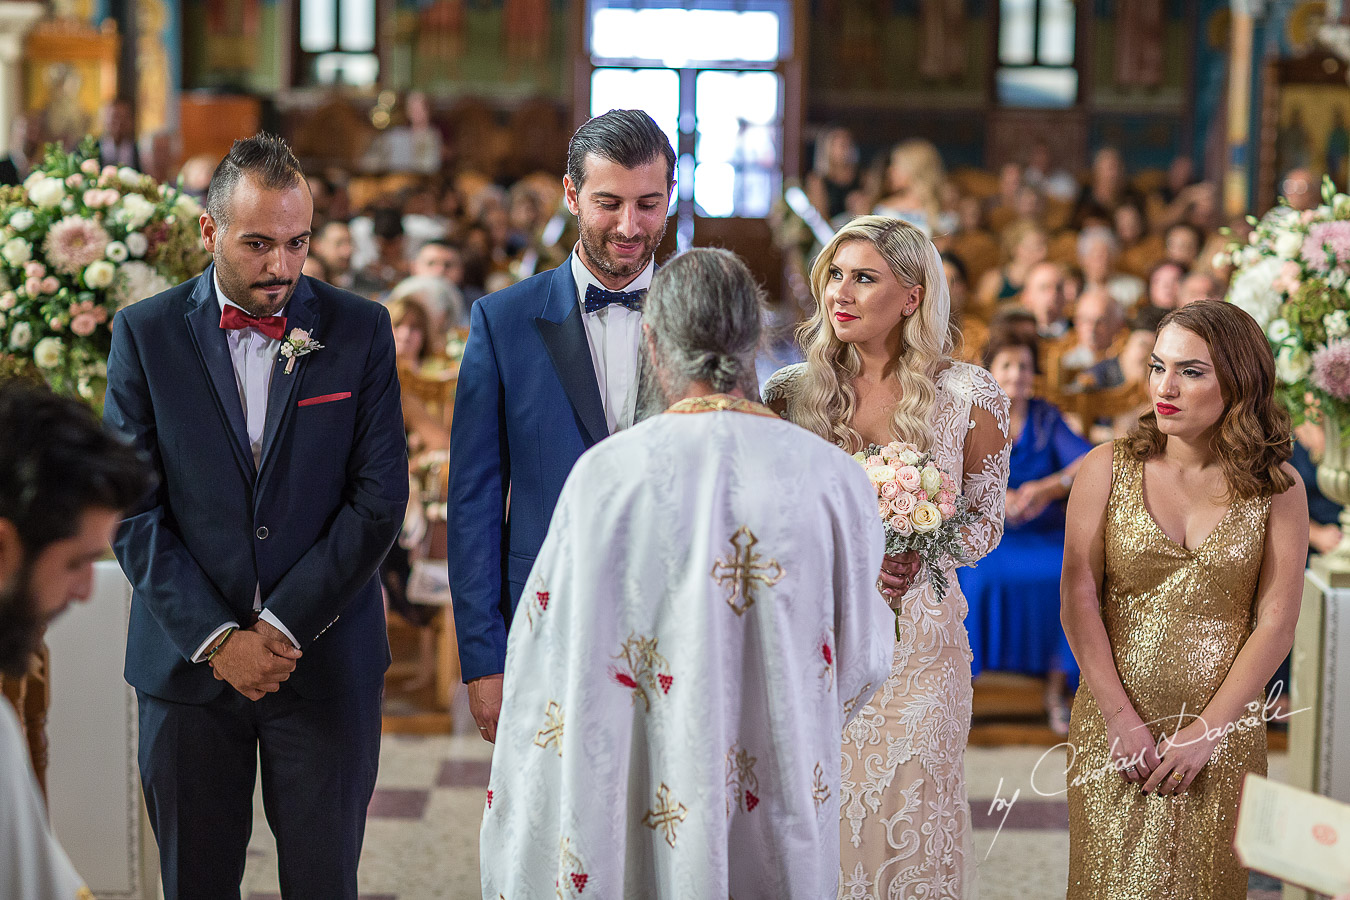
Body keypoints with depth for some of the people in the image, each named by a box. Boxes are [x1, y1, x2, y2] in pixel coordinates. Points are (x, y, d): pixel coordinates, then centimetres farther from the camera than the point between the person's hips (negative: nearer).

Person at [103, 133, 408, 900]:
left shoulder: (360, 330, 0)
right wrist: (217, 638, -11)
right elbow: (131, 508, -3)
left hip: (325, 659, 0)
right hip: (188, 660, 0)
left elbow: (380, 498, -4)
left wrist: (282, 625, -11)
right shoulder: (146, 334, 0)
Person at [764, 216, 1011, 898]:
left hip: (916, 642, -1)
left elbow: (986, 520, 4)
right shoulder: (792, 392, 2)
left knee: (907, 824, 3)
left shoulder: (968, 397, -3)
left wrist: (918, 553, -15)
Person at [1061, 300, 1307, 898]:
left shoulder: (1276, 489, -1)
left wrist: (1205, 730, -10)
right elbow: (1078, 602, -4)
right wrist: (1122, 719, -10)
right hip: (1113, 728, 0)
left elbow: (1275, 626, -4)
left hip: (1223, 731, 0)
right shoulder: (1107, 469, 0)